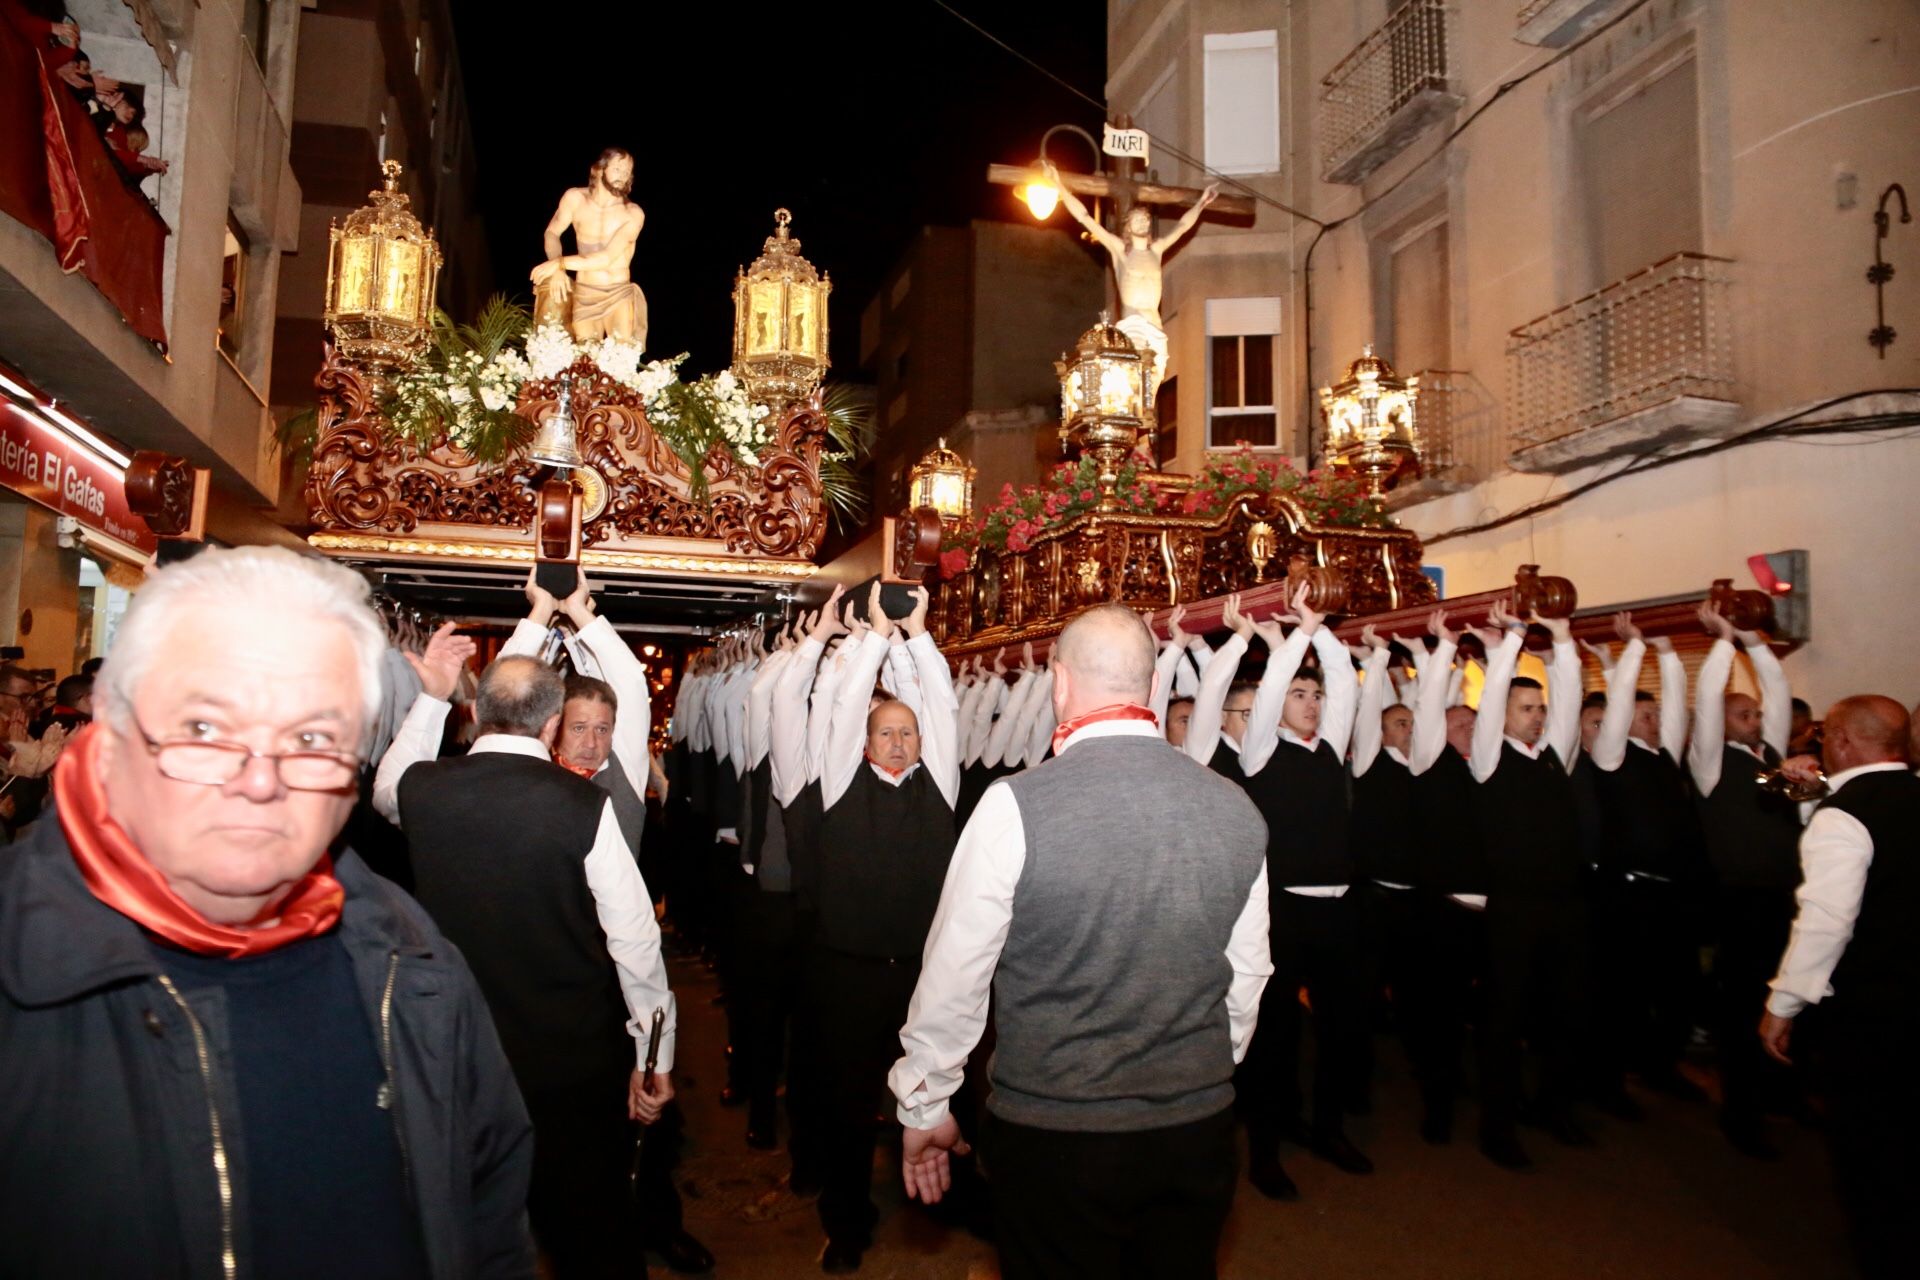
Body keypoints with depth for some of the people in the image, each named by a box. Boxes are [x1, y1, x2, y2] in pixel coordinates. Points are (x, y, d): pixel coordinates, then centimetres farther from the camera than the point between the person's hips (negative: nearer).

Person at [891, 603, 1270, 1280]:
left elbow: (954, 975, -12)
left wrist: (924, 1105, 3)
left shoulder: (1016, 804, -19)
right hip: (1199, 1125, 4)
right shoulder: (1236, 807, -6)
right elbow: (1247, 976, 4)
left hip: (1054, 1130, -3)